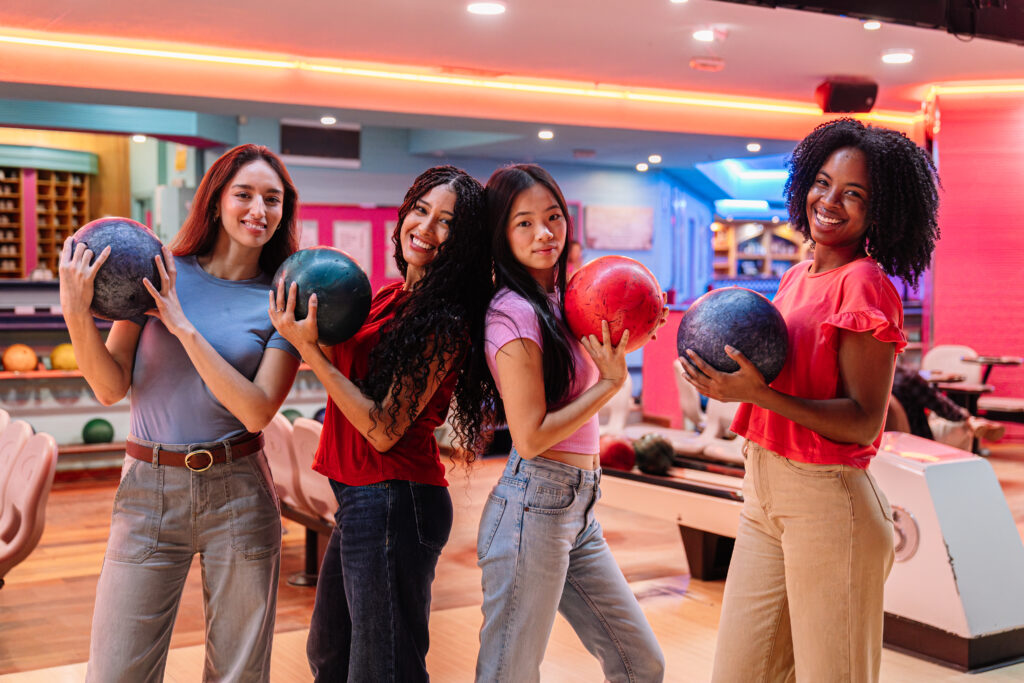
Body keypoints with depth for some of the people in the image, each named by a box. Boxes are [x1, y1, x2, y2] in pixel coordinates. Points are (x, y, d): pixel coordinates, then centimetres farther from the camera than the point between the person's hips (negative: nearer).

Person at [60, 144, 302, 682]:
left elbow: (257, 411, -12)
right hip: (148, 488, 0)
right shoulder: (161, 270, 1)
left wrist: (184, 326, -16)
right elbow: (111, 389, -1)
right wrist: (77, 314, -17)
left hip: (238, 491, 0)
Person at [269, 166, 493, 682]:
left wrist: (310, 349, -21)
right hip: (357, 499, 9)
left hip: (394, 503, -9)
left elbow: (384, 431, -20)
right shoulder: (389, 297, 9)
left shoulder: (444, 323, -17)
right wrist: (311, 335, 4)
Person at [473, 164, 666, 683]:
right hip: (532, 507, -9)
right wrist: (611, 382, -13)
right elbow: (531, 437, -17)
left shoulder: (559, 299, 12)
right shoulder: (514, 313, -14)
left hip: (579, 509, 9)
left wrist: (617, 343, 7)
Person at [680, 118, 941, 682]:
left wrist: (756, 393, -26)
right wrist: (734, 375, 4)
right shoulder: (798, 277, 11)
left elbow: (864, 423, -18)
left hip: (826, 503, -8)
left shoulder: (866, 285, -13)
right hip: (765, 493, 8)